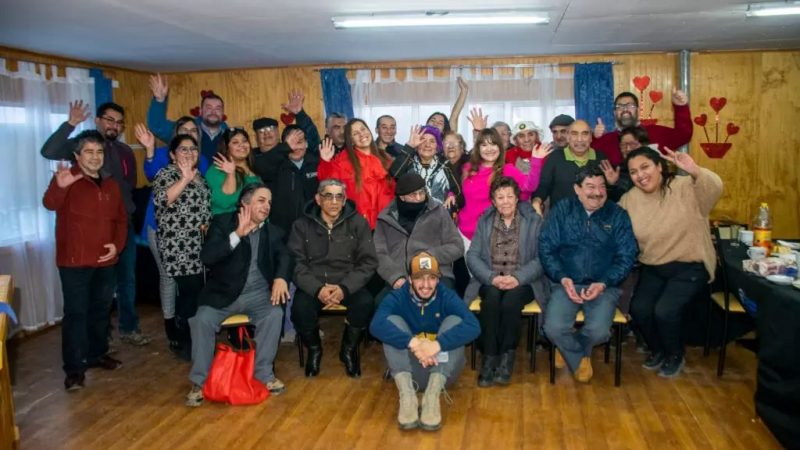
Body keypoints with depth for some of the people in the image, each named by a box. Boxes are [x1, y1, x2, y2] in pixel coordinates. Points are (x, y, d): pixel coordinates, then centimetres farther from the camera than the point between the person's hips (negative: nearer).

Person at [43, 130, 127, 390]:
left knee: (101, 310, 16)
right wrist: (59, 186, -49)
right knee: (76, 313, -4)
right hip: (74, 261, -6)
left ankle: (97, 354, 31)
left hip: (105, 261, 6)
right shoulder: (68, 180, -7)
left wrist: (117, 244, -1)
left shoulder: (111, 185, 11)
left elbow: (121, 219, 16)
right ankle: (74, 368, 3)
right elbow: (50, 204, -27)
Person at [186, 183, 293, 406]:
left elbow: (284, 257, -2)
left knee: (274, 315, -26)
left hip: (258, 293, 2)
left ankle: (264, 374, -10)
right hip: (223, 293, -1)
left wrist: (281, 278, -25)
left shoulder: (272, 231, 10)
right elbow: (206, 256, -15)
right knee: (203, 320, -26)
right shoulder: (222, 223, -1)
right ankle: (199, 381, -9)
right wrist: (238, 234, -25)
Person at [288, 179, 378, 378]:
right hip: (313, 284, 0)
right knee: (300, 309, -30)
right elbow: (297, 263, -5)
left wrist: (344, 288, -19)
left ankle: (349, 349, 2)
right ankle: (314, 349, 5)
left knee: (365, 303, -30)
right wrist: (317, 288, -23)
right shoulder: (302, 225, 2)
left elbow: (368, 262, -3)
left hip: (348, 283, 0)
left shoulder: (358, 223, 2)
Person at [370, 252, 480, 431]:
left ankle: (432, 395, -36)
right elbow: (377, 325, -28)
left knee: (454, 320, -22)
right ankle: (406, 395, -36)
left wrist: (437, 344, -41)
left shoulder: (448, 297, -8)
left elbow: (473, 327, -27)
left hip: (442, 371, 0)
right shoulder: (397, 297, -7)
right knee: (393, 321, -20)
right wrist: (413, 343, -42)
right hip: (409, 370, 0)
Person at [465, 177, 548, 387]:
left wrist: (518, 277, -20)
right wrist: (492, 277, -16)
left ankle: (507, 357, -19)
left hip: (522, 281, -1)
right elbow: (472, 256, 2)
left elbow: (541, 258, -4)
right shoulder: (484, 221, 12)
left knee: (510, 302, -33)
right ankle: (489, 357, -25)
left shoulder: (534, 221, 5)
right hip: (491, 281, 2)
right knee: (492, 298, -32)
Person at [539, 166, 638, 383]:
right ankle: (579, 359, 12)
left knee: (598, 331, -25)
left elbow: (626, 256, 0)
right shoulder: (561, 210, 5)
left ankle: (568, 348, 14)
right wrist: (562, 278, -16)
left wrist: (603, 283, -15)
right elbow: (546, 248, -1)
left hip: (604, 286, 0)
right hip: (566, 283, 0)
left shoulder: (618, 215, 5)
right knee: (554, 328, -25)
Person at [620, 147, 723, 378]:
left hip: (690, 266, -4)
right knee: (639, 308, -15)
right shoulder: (630, 199, 0)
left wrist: (695, 171, -56)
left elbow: (714, 189, -36)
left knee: (665, 311, -22)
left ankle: (675, 355, 11)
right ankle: (657, 349, 17)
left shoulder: (686, 187, -15)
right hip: (653, 267, 5)